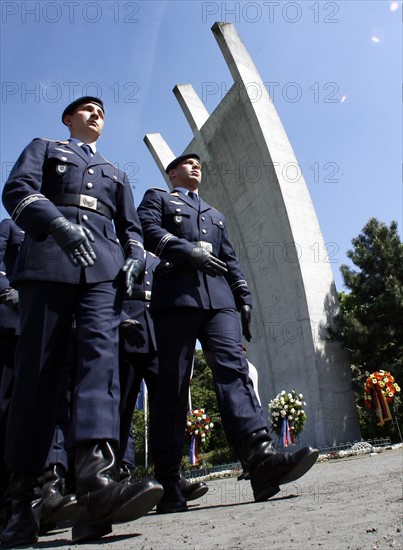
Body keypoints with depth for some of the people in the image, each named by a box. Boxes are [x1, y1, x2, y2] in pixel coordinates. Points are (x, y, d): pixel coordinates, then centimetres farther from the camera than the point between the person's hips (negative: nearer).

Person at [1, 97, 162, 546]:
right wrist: (58, 223, -14)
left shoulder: (115, 174, 34)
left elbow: (131, 226, 27)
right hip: (49, 259, -2)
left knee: (101, 352, -21)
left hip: (104, 265, 3)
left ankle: (95, 479, -35)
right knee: (37, 367, -8)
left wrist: (134, 259, 4)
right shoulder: (43, 148, 25)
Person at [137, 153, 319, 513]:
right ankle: (168, 487, -3)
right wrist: (187, 250, -12)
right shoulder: (157, 198, 23)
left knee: (233, 368, -17)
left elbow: (230, 259, 26)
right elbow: (148, 230, 1)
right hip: (176, 294, -4)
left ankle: (262, 460, -30)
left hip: (218, 298, 4)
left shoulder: (214, 214, 36)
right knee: (171, 387, -7)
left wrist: (243, 297, 13)